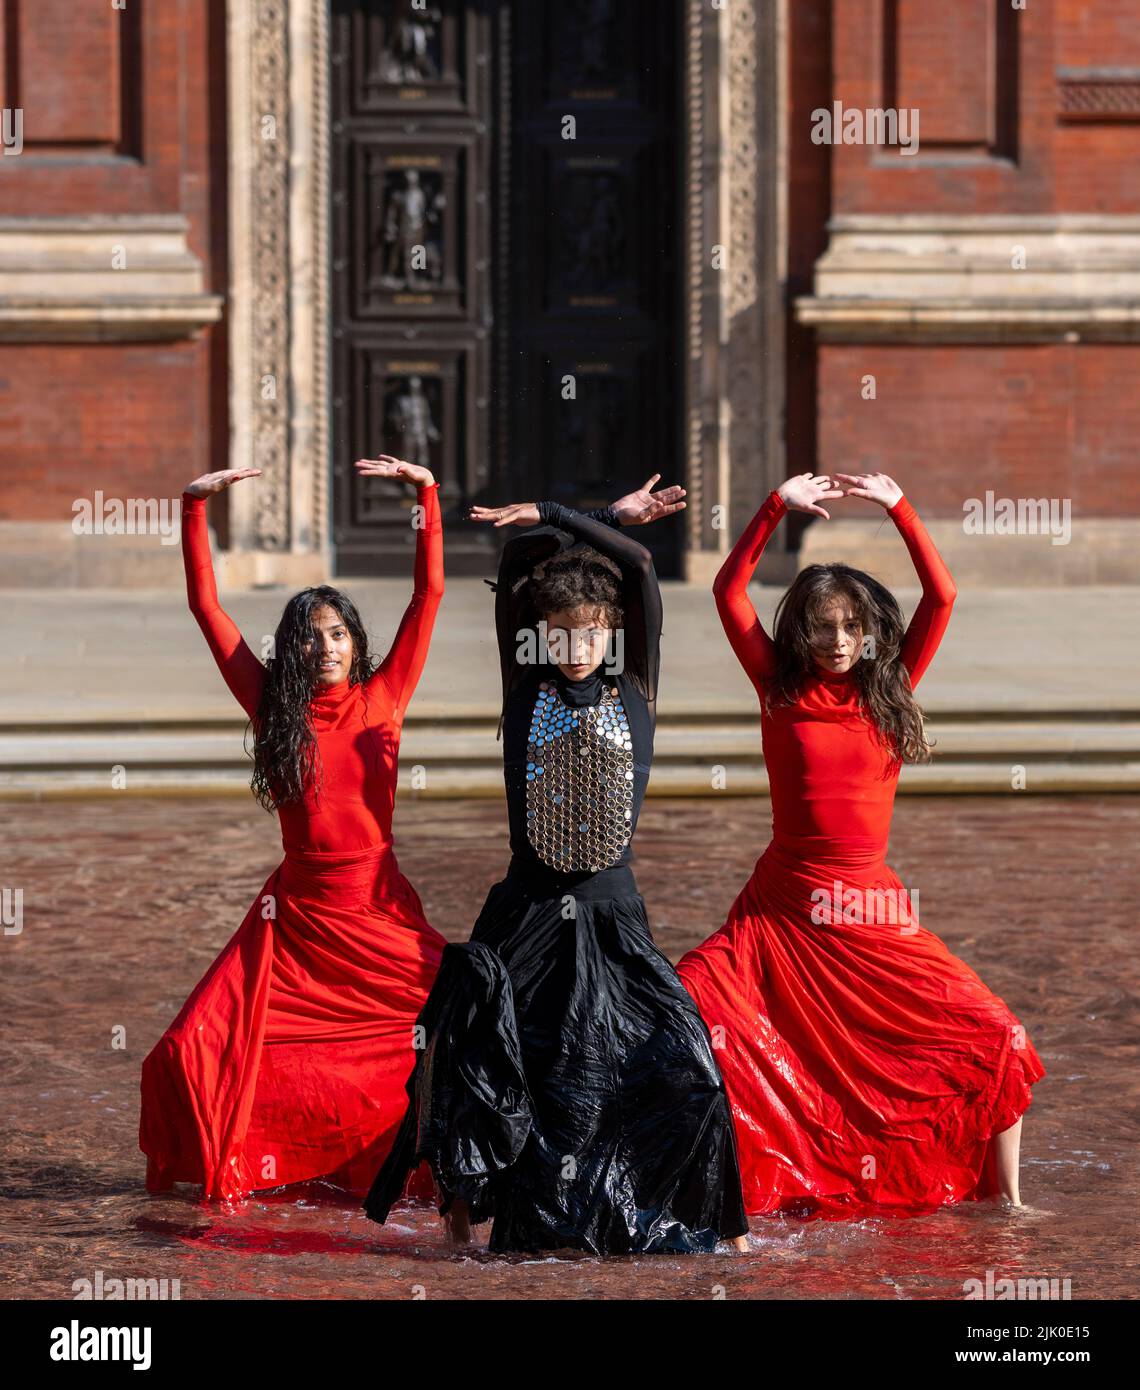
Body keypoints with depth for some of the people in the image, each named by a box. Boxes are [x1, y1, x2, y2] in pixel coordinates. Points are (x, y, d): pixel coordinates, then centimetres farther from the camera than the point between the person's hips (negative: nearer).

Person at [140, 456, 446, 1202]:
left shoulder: (383, 698, 4)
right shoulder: (274, 707, 4)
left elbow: (430, 592, 1)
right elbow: (206, 604, 4)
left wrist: (426, 491, -3)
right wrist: (196, 506, 1)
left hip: (380, 912, 0)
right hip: (298, 912, 0)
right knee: (193, 1051, -10)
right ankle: (202, 1165, 17)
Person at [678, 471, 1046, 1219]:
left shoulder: (890, 691, 7)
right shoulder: (781, 689, 4)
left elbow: (942, 596, 1)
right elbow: (730, 592, -1)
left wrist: (899, 507, -5)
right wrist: (776, 508, -6)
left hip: (874, 910, 1)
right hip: (783, 911, -1)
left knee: (995, 1040, -7)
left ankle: (1005, 1196, 8)